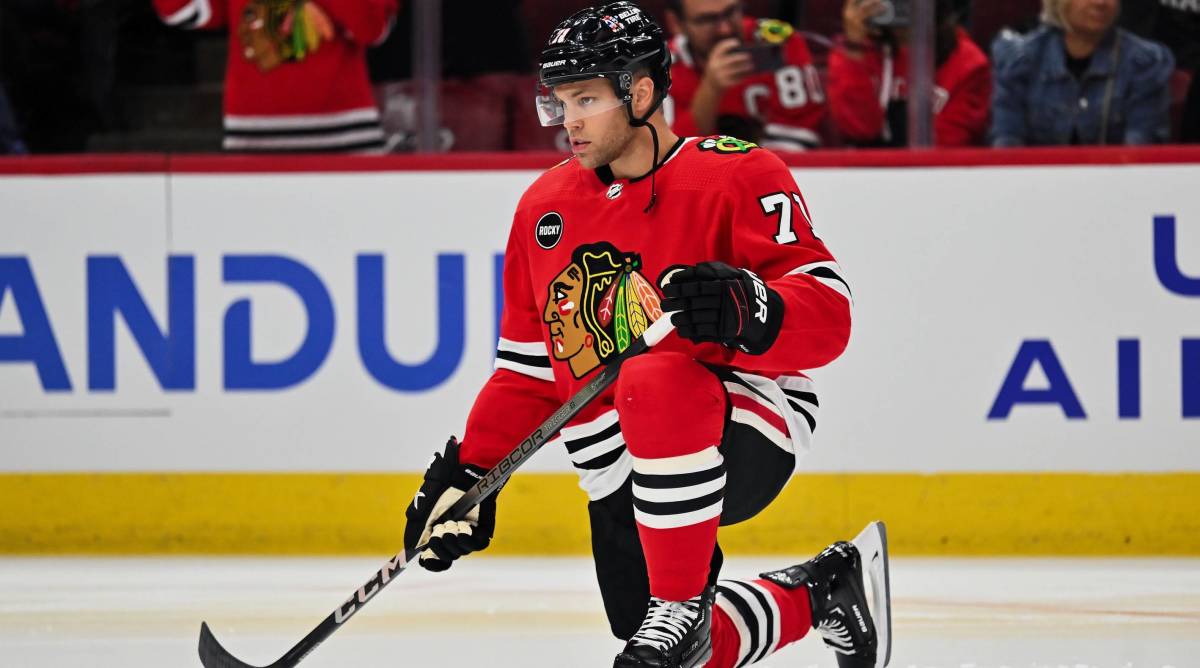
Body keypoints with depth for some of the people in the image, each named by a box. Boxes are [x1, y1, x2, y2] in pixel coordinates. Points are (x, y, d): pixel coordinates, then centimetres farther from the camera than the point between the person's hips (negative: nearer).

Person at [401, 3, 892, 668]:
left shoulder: (737, 177, -9)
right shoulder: (546, 207, 10)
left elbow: (828, 315, -17)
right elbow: (528, 368, 17)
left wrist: (744, 311, -37)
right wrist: (467, 474, 8)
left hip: (746, 433, -7)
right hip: (622, 472, 7)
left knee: (653, 383, -39)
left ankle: (682, 607, -25)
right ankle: (820, 590, 27)